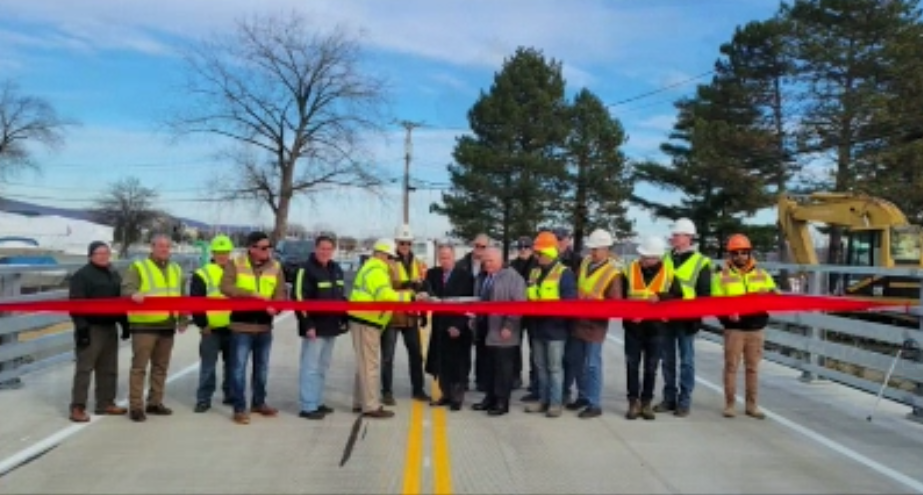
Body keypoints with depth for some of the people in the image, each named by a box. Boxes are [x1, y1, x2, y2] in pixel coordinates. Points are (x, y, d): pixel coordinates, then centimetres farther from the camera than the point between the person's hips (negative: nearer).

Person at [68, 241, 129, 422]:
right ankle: (77, 407, -2)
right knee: (84, 368, -6)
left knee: (109, 369, 11)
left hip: (110, 328, 7)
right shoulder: (81, 276, -8)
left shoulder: (114, 275, 15)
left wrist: (125, 324, 16)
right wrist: (82, 327, -21)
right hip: (91, 328, -7)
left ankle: (106, 403, 20)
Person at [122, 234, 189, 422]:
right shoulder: (138, 267, -1)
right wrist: (134, 294, -37)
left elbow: (181, 297, 23)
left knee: (161, 367, 12)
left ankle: (155, 403, 21)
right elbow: (126, 288, -15)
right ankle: (135, 406, 0)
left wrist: (183, 319, 16)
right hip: (144, 325, -6)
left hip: (167, 325, 6)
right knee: (139, 366, -5)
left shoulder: (176, 270, 17)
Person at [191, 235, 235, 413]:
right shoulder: (202, 275, -2)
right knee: (208, 366, 0)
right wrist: (202, 324, -9)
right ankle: (203, 399, 8)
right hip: (211, 329, -4)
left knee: (232, 364, 12)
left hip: (233, 328, 4)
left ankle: (231, 395, 23)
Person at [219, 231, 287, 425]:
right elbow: (225, 287, -17)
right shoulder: (235, 264, -5)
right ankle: (239, 409, 9)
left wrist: (274, 307, -22)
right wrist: (252, 294, -25)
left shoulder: (275, 267, 3)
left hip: (264, 326, 4)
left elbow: (280, 294, -1)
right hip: (241, 325, -4)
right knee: (239, 368, 0)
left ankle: (258, 402, 32)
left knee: (262, 368, 16)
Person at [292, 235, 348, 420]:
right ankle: (308, 407, 1)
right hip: (314, 327, -8)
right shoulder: (306, 270, -11)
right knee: (310, 367, -4)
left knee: (322, 367, 15)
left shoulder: (336, 269, 13)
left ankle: (317, 402, 25)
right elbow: (299, 298, -16)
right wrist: (307, 325, -20)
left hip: (332, 326, 8)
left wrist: (344, 319, 15)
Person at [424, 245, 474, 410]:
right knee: (440, 364, 9)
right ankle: (446, 394, 23)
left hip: (458, 327, -4)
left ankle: (457, 398, 15)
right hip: (439, 326, 4)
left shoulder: (465, 276, -7)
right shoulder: (432, 274, 5)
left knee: (457, 364, 3)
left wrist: (458, 326, -14)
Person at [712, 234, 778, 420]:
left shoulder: (762, 275, 10)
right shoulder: (722, 276, 1)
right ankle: (730, 404, 9)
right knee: (731, 366, 0)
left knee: (753, 368, 8)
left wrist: (769, 294, -11)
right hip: (734, 328, -3)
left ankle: (752, 405, 16)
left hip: (756, 328, 3)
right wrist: (727, 314, -20)